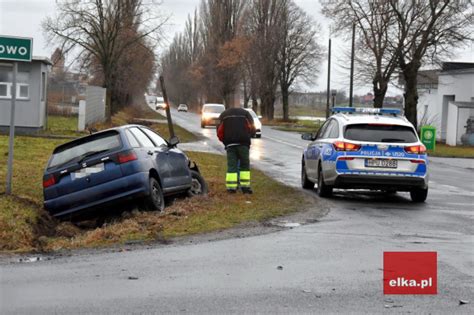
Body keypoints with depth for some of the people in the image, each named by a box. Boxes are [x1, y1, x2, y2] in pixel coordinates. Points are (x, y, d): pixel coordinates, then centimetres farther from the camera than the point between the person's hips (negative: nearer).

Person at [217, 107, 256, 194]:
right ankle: (245, 186, 3)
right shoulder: (245, 113, 18)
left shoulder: (223, 115, 21)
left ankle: (231, 187, -5)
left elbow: (219, 132, 10)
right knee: (245, 165, 7)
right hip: (243, 143, -1)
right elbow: (252, 129, 7)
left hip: (230, 144, 1)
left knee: (231, 165, 1)